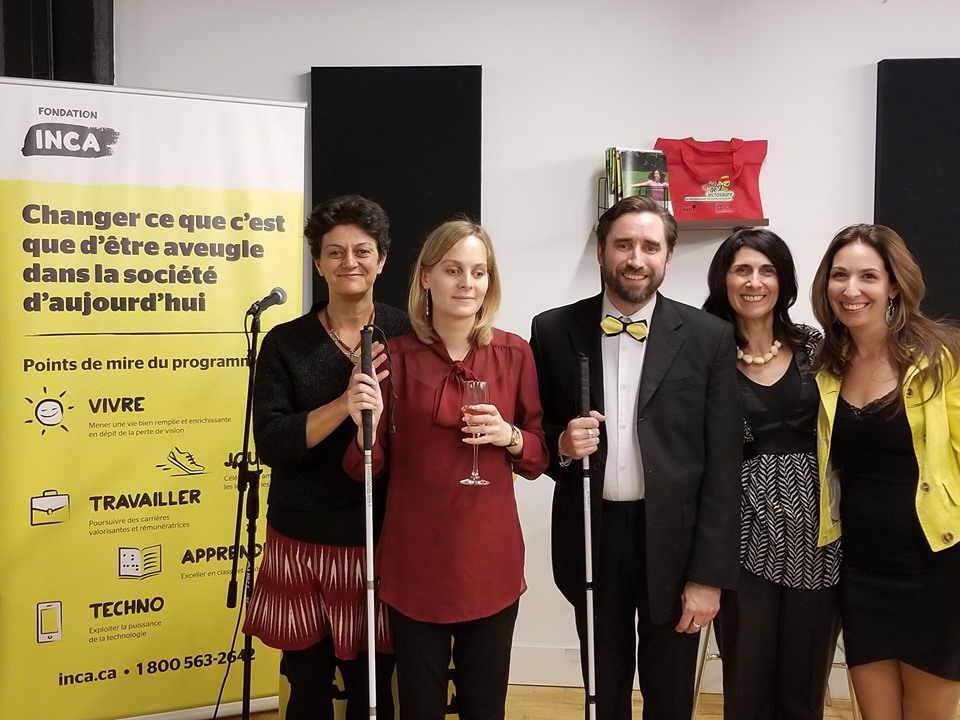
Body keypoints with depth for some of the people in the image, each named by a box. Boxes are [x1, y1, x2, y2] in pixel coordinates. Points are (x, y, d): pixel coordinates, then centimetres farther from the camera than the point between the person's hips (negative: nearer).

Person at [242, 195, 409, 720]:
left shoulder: (408, 335, -1)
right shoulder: (286, 343, -1)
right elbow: (270, 444, -12)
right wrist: (346, 403, -22)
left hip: (383, 540, 0)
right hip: (302, 542, 0)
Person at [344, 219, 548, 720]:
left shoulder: (514, 354, 0)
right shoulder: (396, 355, -4)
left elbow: (538, 459, 6)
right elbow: (368, 469, -2)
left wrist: (509, 436, -14)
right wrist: (366, 425, -22)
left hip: (491, 560, 1)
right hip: (414, 561, -1)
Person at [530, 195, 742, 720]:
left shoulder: (708, 337, -4)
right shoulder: (554, 331, 0)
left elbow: (722, 466, -5)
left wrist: (709, 574, -8)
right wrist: (561, 444, -15)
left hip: (674, 542, -1)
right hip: (590, 539, 1)